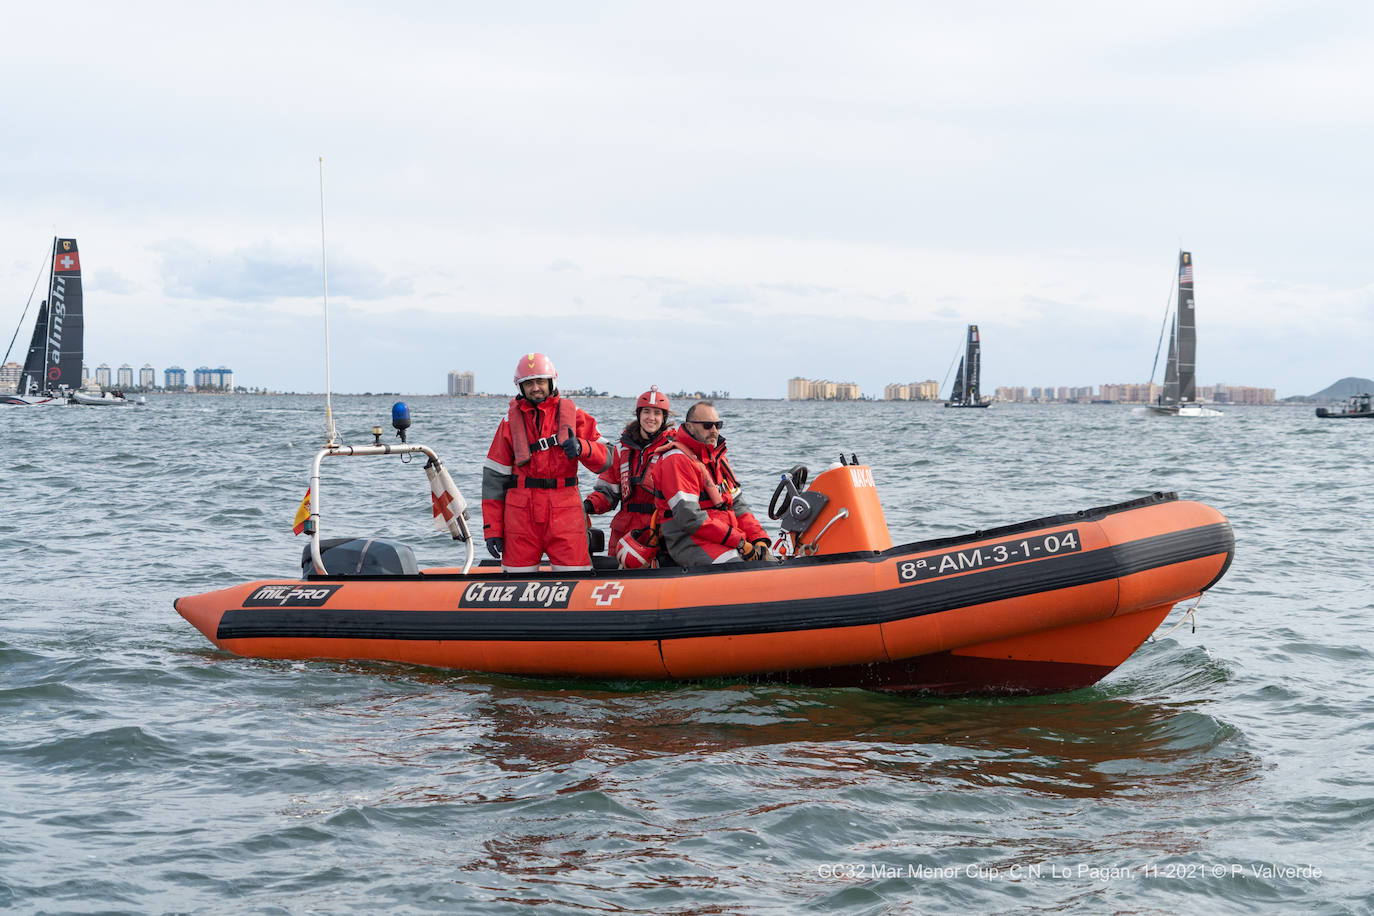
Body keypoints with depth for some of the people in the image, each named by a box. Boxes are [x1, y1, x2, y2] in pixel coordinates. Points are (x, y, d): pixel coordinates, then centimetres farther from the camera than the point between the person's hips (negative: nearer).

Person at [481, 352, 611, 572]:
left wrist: (581, 448, -19)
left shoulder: (572, 414, 7)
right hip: (520, 516, 1)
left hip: (564, 514, -1)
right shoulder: (511, 421, 8)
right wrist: (492, 529, 2)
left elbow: (604, 460, 4)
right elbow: (494, 476, 7)